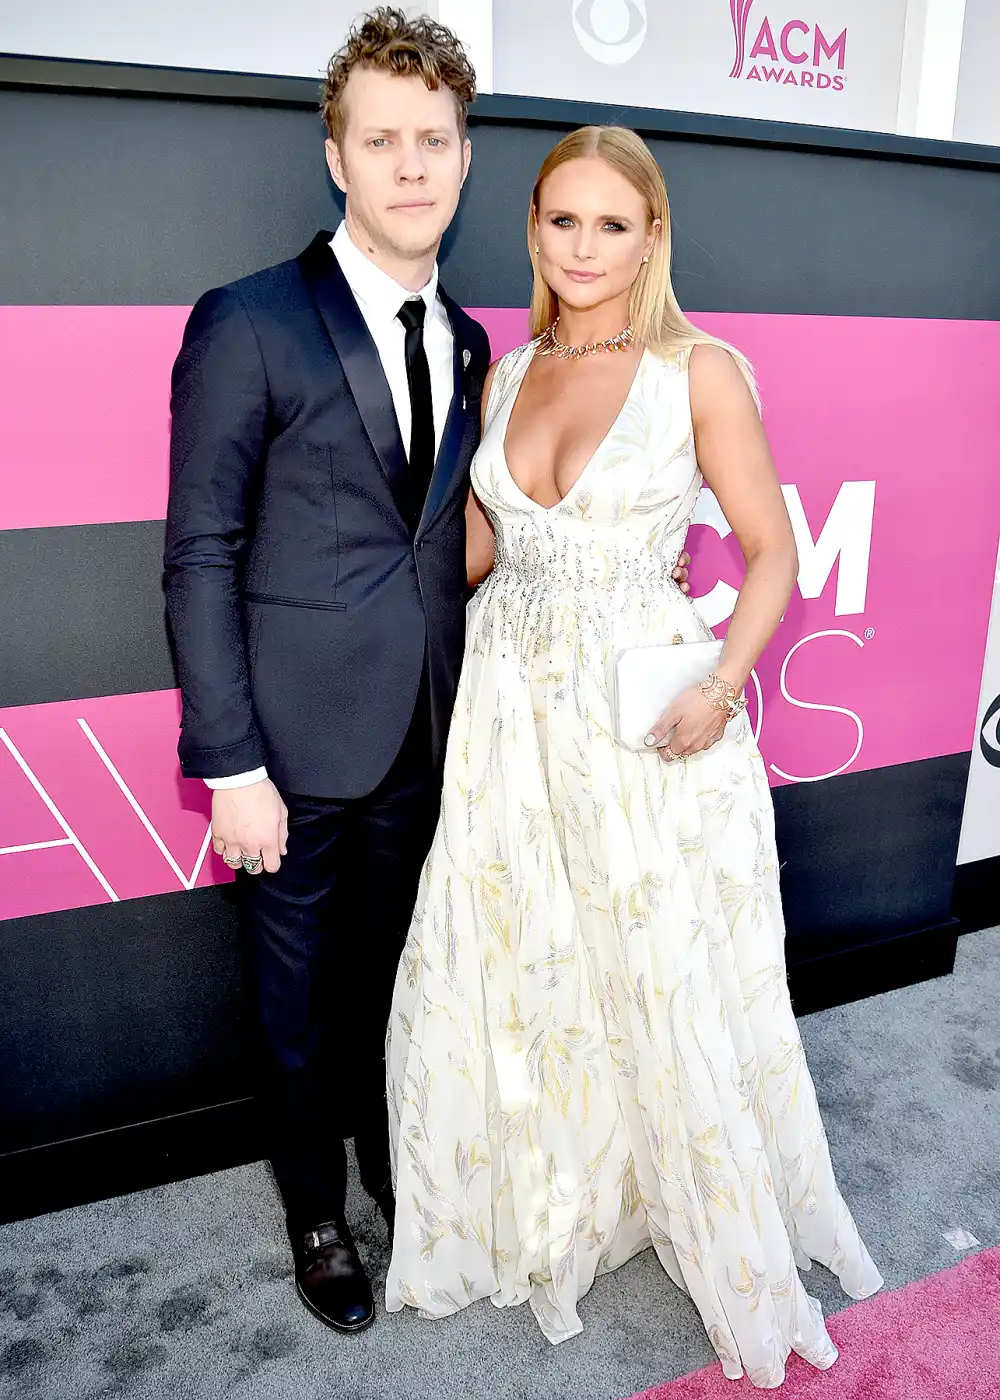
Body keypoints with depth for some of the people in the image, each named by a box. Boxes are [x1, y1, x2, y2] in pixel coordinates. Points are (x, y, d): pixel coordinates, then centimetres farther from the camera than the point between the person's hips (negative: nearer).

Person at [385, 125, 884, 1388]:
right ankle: (526, 1212, 39)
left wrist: (721, 688, -18)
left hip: (645, 718, -4)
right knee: (501, 978, 11)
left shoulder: (700, 371, -5)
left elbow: (771, 550, -5)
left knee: (673, 988, 7)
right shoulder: (508, 375, 9)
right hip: (509, 711, 4)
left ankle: (732, 1249, 35)